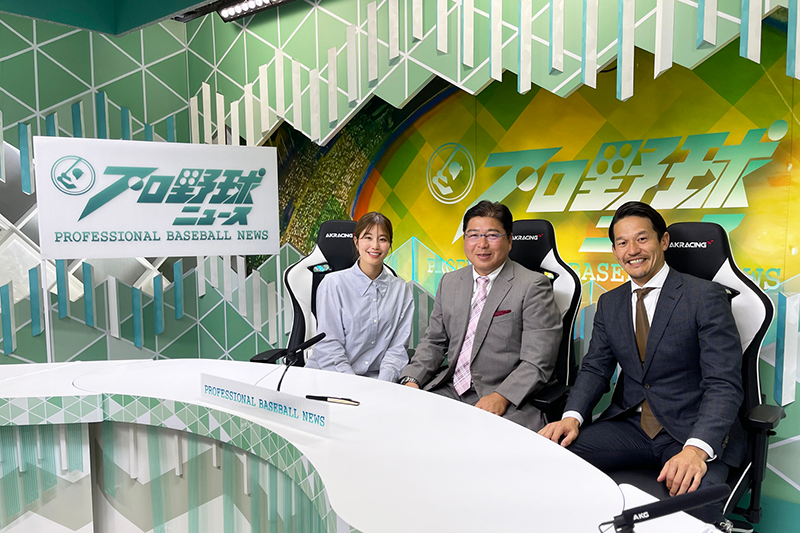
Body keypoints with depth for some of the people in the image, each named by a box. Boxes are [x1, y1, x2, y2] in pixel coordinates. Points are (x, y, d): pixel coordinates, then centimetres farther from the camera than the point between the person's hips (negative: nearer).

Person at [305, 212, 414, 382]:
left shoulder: (401, 290, 9)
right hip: (329, 378, -2)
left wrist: (383, 384, -13)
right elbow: (328, 346, -5)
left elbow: (398, 346, 5)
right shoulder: (333, 284, 0)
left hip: (375, 379, 3)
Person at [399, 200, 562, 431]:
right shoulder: (449, 282, 14)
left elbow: (537, 363, -11)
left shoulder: (533, 286, -6)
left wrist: (501, 397, -24)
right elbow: (434, 341, 17)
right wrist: (412, 379, 0)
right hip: (449, 390, 6)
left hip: (506, 403, -5)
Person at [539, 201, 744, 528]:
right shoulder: (609, 304, 10)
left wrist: (697, 449, -29)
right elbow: (595, 368, 7)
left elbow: (724, 385, -13)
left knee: (694, 504, -34)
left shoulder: (705, 297, -7)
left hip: (695, 431, -4)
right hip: (629, 425, 4)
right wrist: (572, 417, -14)